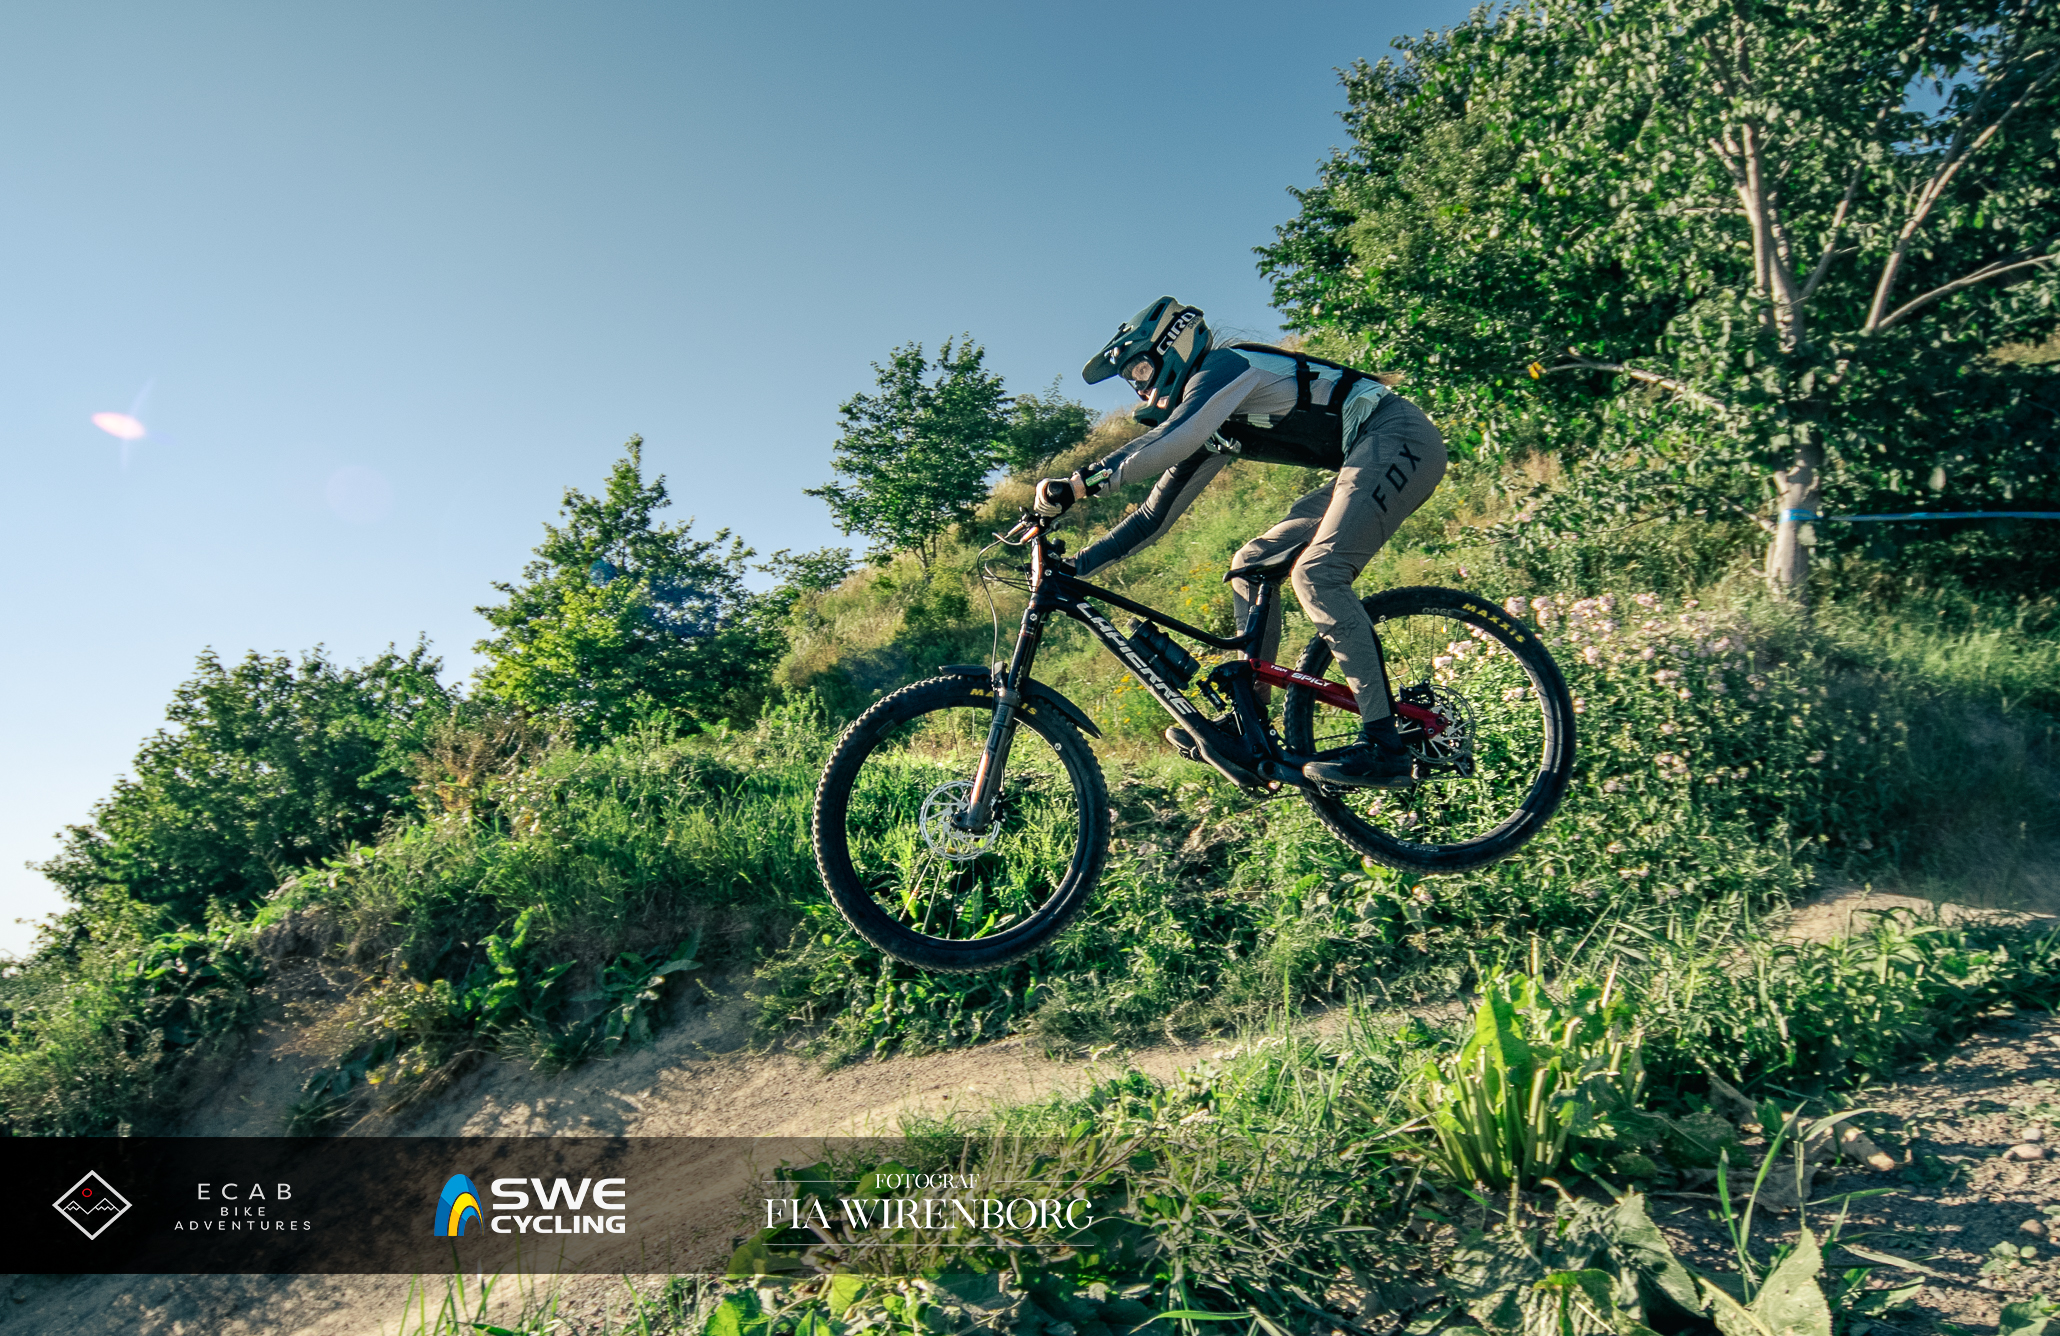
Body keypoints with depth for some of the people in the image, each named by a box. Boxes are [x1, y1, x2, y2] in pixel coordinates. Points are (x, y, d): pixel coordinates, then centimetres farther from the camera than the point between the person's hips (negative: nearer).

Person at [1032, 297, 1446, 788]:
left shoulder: (1223, 366, -10)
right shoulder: (1210, 433, 17)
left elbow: (1172, 442, -31)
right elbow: (1153, 518, 17)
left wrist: (1079, 484, -29)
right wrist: (1075, 566, 11)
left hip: (1399, 437, -10)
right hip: (1371, 455, 10)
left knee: (1316, 574, -24)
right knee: (1253, 565, 4)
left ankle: (1384, 746, -23)